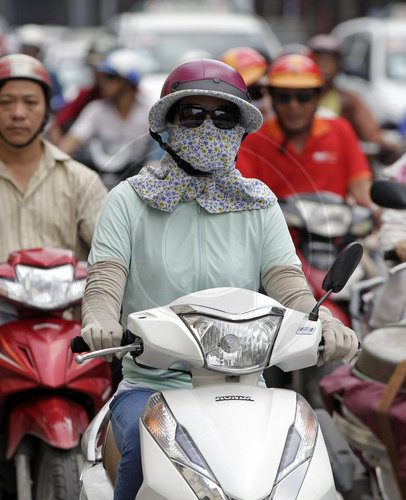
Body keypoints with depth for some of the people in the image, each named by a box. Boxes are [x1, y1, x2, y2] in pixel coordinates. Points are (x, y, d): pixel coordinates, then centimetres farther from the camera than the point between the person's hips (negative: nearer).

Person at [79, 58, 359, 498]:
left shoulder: (259, 204, 11)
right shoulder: (128, 201, 6)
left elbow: (288, 284, 1)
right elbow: (104, 281, -5)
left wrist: (325, 325, -22)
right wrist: (100, 323, -29)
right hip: (150, 384, -1)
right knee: (146, 446, -33)